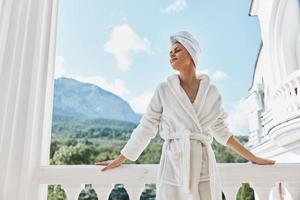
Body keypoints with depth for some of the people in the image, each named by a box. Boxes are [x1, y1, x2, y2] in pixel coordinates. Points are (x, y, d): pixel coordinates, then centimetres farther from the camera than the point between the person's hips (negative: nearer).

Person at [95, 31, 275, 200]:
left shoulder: (211, 91, 5)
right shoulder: (164, 90, 0)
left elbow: (221, 130, 14)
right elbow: (145, 127, 4)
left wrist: (252, 157, 15)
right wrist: (119, 160, 7)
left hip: (204, 165, 2)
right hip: (174, 165, -1)